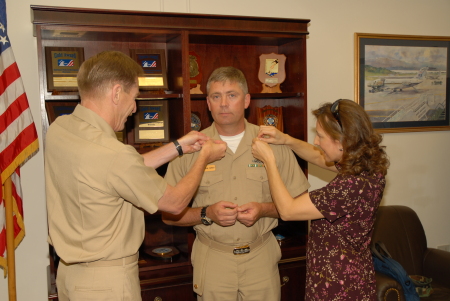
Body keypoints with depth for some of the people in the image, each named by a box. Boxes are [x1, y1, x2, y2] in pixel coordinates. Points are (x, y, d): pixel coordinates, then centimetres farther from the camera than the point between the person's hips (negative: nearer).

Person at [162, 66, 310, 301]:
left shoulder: (272, 143, -1)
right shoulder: (191, 148, -3)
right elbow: (169, 214, -2)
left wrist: (265, 209, -15)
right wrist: (207, 214, -18)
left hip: (261, 257, 1)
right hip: (211, 261, 0)